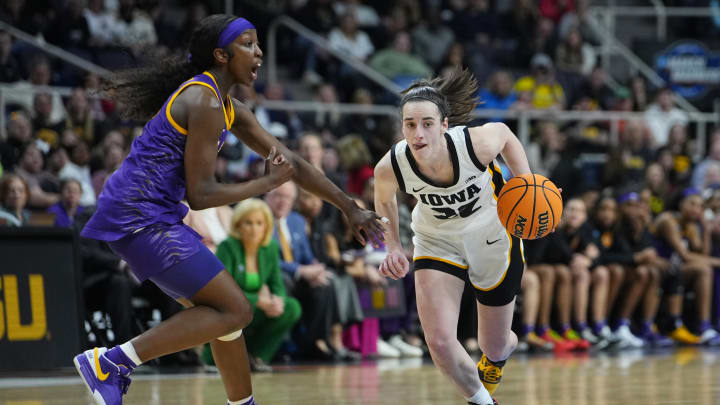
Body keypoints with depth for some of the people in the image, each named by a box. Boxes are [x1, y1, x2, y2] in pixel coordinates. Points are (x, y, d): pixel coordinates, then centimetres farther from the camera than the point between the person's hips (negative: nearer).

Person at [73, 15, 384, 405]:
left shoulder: (227, 107, 16)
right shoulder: (204, 102, -14)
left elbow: (289, 162, 22)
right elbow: (200, 194, -16)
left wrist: (350, 207, 23)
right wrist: (266, 183, -6)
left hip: (155, 218, 10)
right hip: (140, 218, -10)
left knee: (226, 310, 17)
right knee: (234, 311, -11)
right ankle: (109, 363, -16)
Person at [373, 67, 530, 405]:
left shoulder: (477, 143, -35)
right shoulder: (390, 168, -29)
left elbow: (505, 133, -9)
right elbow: (384, 201, -3)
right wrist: (393, 248, -13)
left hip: (493, 237, -1)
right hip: (437, 242, 1)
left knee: (494, 347, 13)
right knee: (439, 342, -17)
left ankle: (507, 344, 55)